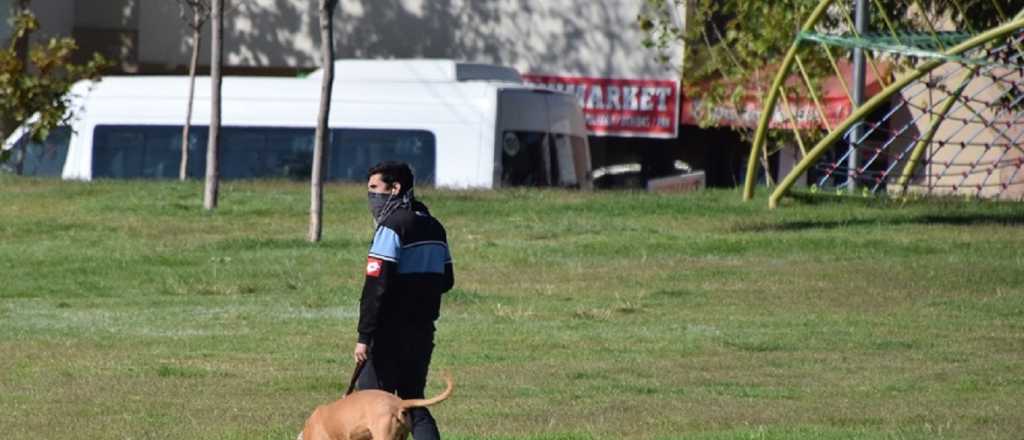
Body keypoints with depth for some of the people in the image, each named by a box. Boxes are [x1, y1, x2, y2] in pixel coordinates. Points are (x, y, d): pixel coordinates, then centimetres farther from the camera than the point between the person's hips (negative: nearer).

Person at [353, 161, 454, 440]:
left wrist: (364, 337, -19)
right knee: (413, 401, 14)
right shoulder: (433, 227, 11)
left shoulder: (391, 227, -14)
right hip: (424, 330, 8)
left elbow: (376, 287, -19)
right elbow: (446, 281, 18)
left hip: (393, 332, -8)